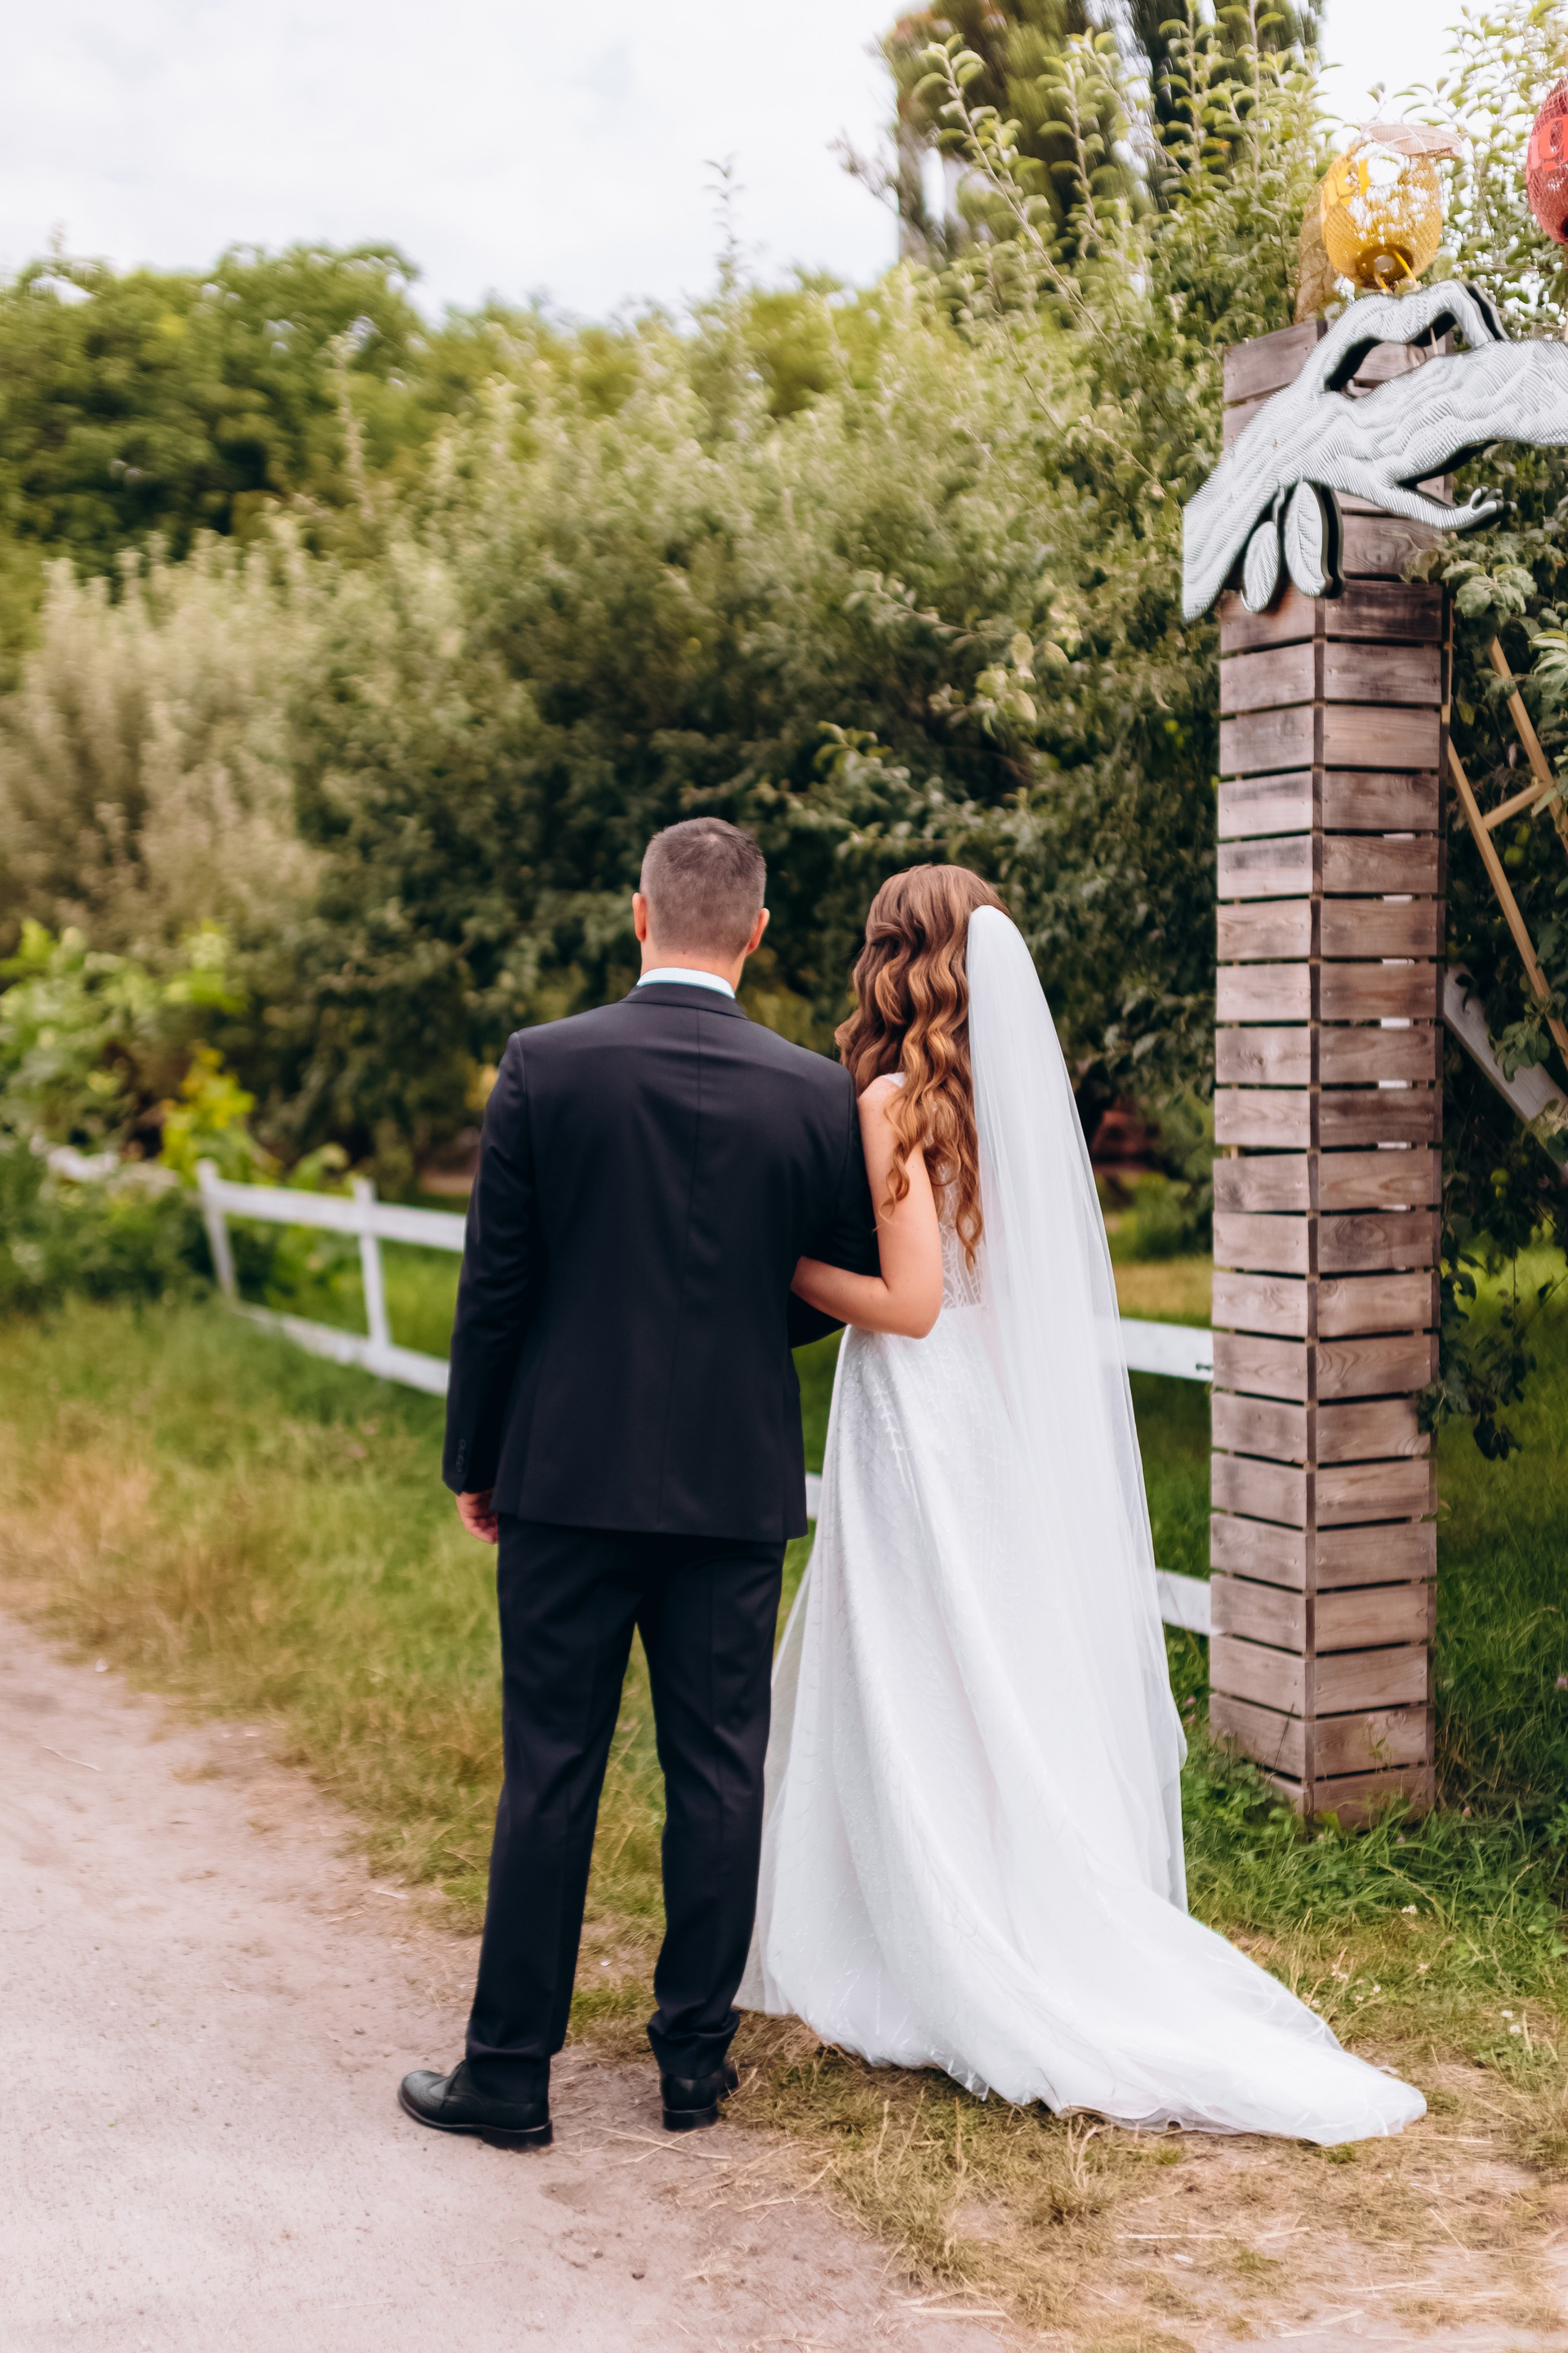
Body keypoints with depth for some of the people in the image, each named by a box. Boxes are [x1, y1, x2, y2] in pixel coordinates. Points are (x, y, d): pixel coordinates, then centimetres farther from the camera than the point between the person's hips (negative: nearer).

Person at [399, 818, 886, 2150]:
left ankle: (510, 2072, 13)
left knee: (550, 1773, 6)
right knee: (719, 1772, 10)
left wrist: (475, 1464, 6)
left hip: (570, 1472, -1)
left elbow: (494, 1287, -5)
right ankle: (696, 2059, 19)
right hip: (738, 1481, 1)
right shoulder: (816, 1094, -4)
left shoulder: (545, 1067, -8)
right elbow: (848, 1290, 7)